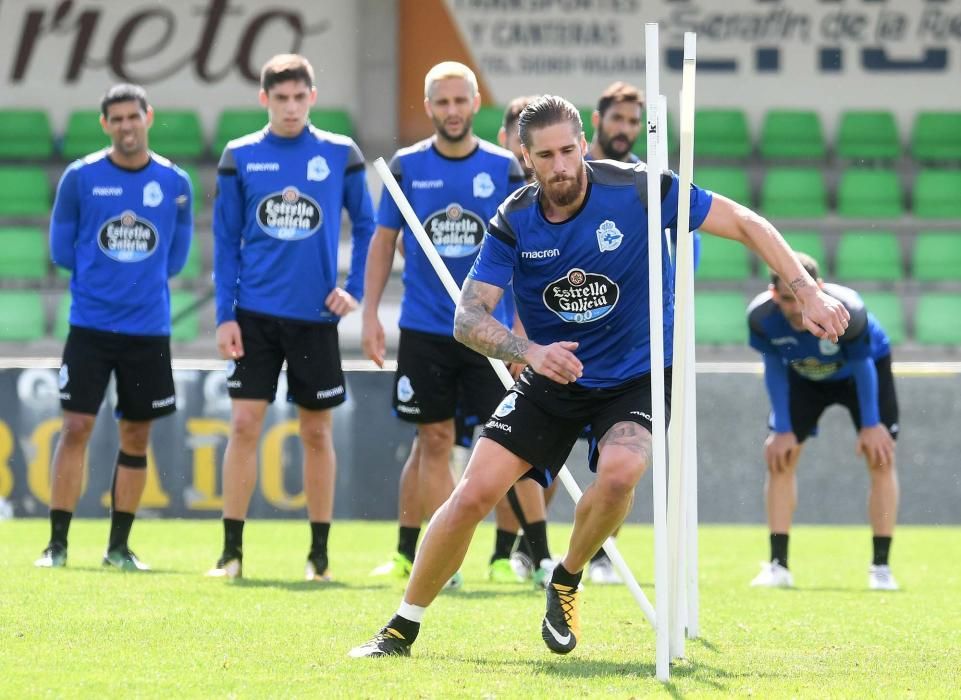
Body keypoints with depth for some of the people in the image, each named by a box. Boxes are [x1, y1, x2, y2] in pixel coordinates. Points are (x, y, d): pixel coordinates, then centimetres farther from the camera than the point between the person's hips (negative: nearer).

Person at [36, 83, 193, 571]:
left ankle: (119, 546, 13)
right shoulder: (80, 178, -2)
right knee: (76, 428, -7)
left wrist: (140, 276, 4)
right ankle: (57, 543, -2)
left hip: (149, 327, 2)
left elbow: (176, 256, 12)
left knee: (136, 437, 5)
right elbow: (62, 249, 5)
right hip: (90, 325, -2)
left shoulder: (174, 183, 2)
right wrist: (102, 276, 7)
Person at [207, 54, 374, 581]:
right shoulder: (239, 158, 2)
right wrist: (225, 315, -3)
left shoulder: (341, 155, 2)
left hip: (316, 316, 0)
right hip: (255, 314, 0)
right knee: (244, 425, -5)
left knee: (317, 433, 5)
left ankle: (319, 555, 13)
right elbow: (225, 242, 4)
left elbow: (365, 227, 9)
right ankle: (232, 552, 1)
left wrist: (354, 290, -3)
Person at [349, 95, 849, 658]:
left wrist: (809, 294, -18)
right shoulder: (514, 223, -12)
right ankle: (402, 629, 7)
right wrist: (529, 351, -35)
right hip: (551, 380, 2)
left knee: (619, 472, -31)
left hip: (637, 377, -2)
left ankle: (567, 582, -1)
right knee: (475, 492, -11)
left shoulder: (637, 190, -18)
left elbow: (745, 223, -11)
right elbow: (468, 318, -16)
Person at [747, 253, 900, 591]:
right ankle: (778, 566, 0)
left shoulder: (847, 310, -41)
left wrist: (870, 425, -16)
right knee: (779, 453, -7)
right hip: (803, 376, 2)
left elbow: (862, 366, -24)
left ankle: (880, 567, -4)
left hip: (868, 365, -2)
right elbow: (774, 369, -16)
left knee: (880, 456, -12)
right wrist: (782, 430, -13)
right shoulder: (761, 315, -34)